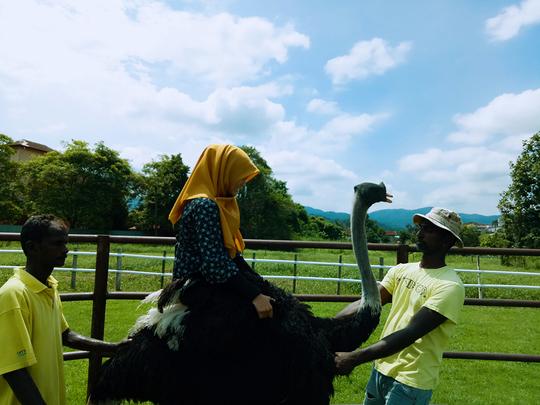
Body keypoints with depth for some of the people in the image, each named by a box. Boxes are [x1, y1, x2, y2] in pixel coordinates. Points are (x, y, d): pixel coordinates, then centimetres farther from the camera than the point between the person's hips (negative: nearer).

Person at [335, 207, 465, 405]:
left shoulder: (450, 286, -17)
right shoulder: (401, 270, 3)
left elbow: (410, 334, -25)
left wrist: (354, 358, -28)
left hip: (411, 382, -5)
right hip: (381, 369, 5)